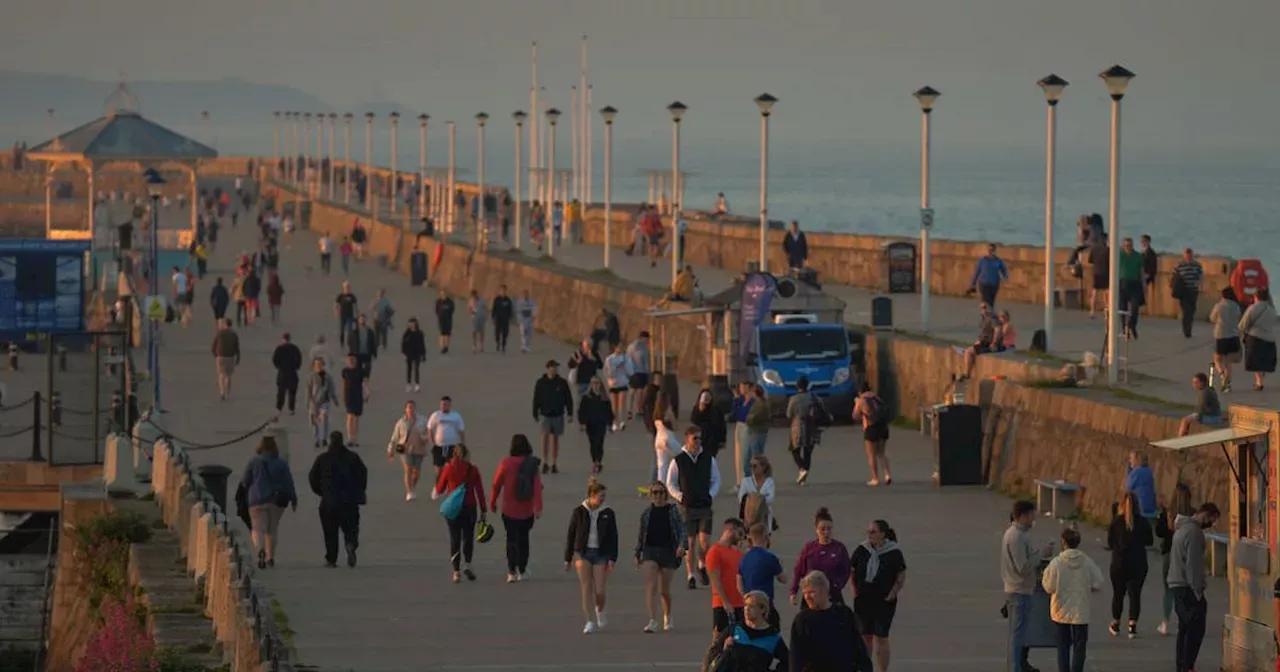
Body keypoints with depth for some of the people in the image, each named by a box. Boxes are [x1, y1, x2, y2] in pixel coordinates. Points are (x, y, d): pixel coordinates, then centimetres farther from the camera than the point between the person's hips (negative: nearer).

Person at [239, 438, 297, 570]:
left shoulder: (254, 462, -2)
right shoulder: (282, 463, 3)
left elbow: (245, 482, 2)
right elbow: (288, 482, 2)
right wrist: (293, 500, 8)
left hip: (258, 500, -3)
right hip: (277, 500, 3)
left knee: (258, 529, -5)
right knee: (273, 528, 16)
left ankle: (260, 550, -33)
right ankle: (270, 557, 16)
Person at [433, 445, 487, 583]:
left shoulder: (448, 469, -3)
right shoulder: (473, 470, -4)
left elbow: (440, 490, 5)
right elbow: (480, 491, -3)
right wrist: (483, 510, 5)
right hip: (469, 508, -1)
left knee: (455, 539, 7)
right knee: (468, 537, 11)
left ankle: (456, 571, 4)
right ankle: (467, 564, -9)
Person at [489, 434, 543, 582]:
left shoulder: (506, 463, -11)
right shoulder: (532, 465, -8)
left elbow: (496, 485, -5)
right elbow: (537, 487, -16)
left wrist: (492, 503, 9)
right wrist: (538, 507, -18)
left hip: (509, 510, -1)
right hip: (527, 511, 1)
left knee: (511, 539, 7)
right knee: (523, 539, 18)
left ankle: (512, 572, -4)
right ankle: (522, 571, 24)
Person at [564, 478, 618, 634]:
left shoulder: (608, 513, 2)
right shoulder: (579, 512, -1)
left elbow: (613, 537, 4)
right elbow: (571, 535, 5)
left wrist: (612, 558, -5)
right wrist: (568, 558, 6)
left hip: (601, 554, 0)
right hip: (582, 553, 0)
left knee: (599, 590, -3)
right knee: (586, 587, -7)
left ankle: (600, 612, 28)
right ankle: (590, 621, -4)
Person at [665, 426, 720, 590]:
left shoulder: (709, 459, 4)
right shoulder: (678, 461, -2)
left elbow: (716, 480, 13)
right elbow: (670, 483, 5)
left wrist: (711, 495, -1)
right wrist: (680, 497, -6)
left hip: (705, 506, 1)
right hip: (687, 507, -1)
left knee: (705, 540, -8)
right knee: (690, 542, 0)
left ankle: (702, 566, 20)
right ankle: (690, 576, 8)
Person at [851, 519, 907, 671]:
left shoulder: (894, 553, -9)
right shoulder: (862, 550, -2)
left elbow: (901, 577, -1)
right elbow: (851, 570, 11)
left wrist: (892, 594, -8)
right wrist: (854, 589, 3)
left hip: (884, 602, -3)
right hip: (863, 600, 3)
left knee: (881, 638, -3)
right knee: (865, 636, 10)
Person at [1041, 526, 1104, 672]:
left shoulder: (1056, 562, -15)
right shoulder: (1087, 562, -11)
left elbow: (1048, 587, -10)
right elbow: (1098, 585, -6)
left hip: (1061, 611, 0)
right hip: (1081, 611, 0)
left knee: (1063, 645, 13)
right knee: (1080, 645, 10)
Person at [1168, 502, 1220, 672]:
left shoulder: (1182, 528, 17)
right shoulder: (1194, 532, -16)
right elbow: (1194, 564, -20)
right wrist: (1197, 591, -17)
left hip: (1177, 586, 10)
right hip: (1187, 588, -10)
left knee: (1185, 627, 15)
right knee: (1196, 628, -9)